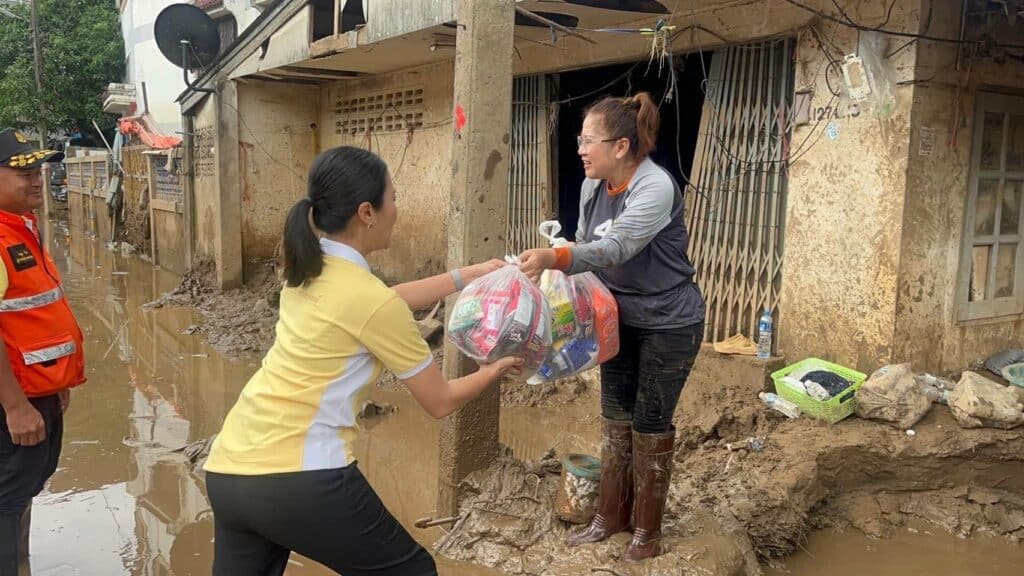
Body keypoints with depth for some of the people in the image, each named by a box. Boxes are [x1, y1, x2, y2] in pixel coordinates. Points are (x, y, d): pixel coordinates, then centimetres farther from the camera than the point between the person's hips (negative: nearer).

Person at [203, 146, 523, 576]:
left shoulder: (308, 269, 6)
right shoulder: (370, 302, -14)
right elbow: (441, 402, -3)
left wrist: (469, 275, 26)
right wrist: (494, 370, 15)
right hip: (300, 479, -7)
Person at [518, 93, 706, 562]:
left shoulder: (656, 187, -27)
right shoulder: (592, 186, -4)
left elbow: (616, 248, -40)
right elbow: (585, 246, 5)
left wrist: (554, 258, -54)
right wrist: (549, 264, -11)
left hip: (669, 324, -7)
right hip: (622, 319, 7)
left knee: (649, 426, 4)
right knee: (615, 421, 14)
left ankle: (647, 531, 22)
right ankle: (610, 516, 30)